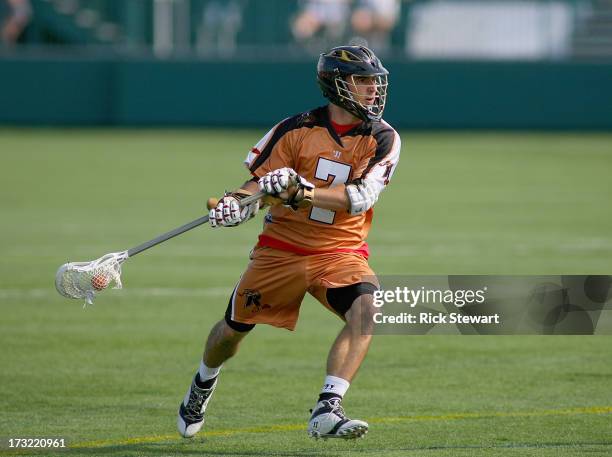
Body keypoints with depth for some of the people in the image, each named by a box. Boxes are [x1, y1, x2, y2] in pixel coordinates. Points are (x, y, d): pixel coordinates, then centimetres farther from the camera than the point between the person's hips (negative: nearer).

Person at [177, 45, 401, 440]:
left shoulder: (383, 139, -7)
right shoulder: (298, 130, -6)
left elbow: (360, 198, -21)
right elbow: (262, 182, -1)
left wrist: (303, 191, -35)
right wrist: (236, 203, -23)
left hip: (341, 252, -1)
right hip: (281, 248, 1)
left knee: (366, 310, -30)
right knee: (234, 328, 9)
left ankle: (327, 411, -34)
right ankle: (204, 383, 44)